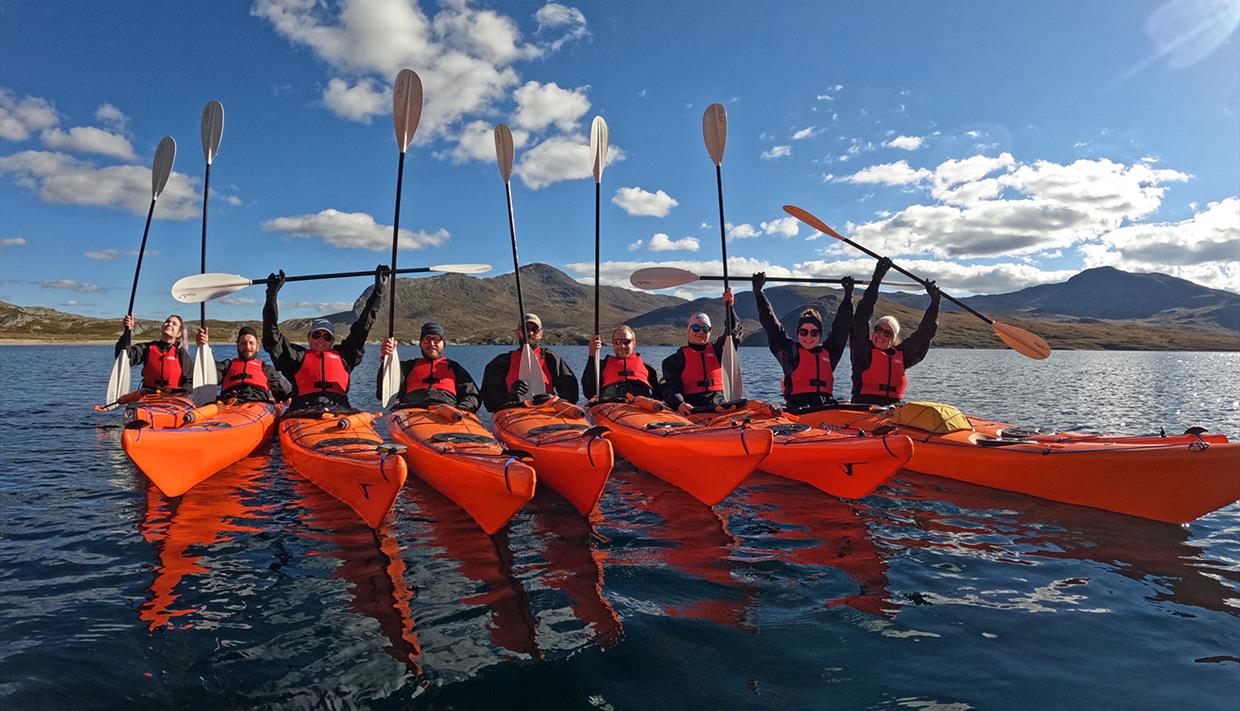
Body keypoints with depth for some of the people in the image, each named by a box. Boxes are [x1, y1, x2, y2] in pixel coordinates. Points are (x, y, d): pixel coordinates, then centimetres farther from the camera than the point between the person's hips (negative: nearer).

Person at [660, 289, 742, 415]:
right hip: (692, 409, -3)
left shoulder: (716, 350, 25)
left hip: (719, 405, 4)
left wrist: (729, 307, 11)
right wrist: (679, 404, -21)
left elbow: (736, 331, 23)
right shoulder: (677, 358, 14)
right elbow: (671, 387, 1)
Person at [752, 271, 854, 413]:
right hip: (797, 409, -4)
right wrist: (758, 292, 14)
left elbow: (841, 326, 27)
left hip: (827, 407, 4)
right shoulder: (789, 351, 12)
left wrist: (848, 295, 29)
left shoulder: (828, 352, 22)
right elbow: (771, 324, 12)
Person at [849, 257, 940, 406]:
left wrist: (934, 302, 17)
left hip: (893, 411, 5)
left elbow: (924, 333, 20)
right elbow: (860, 319, -5)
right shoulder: (863, 352, 3)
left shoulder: (901, 355, 16)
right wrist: (876, 280, -6)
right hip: (864, 410, -4)